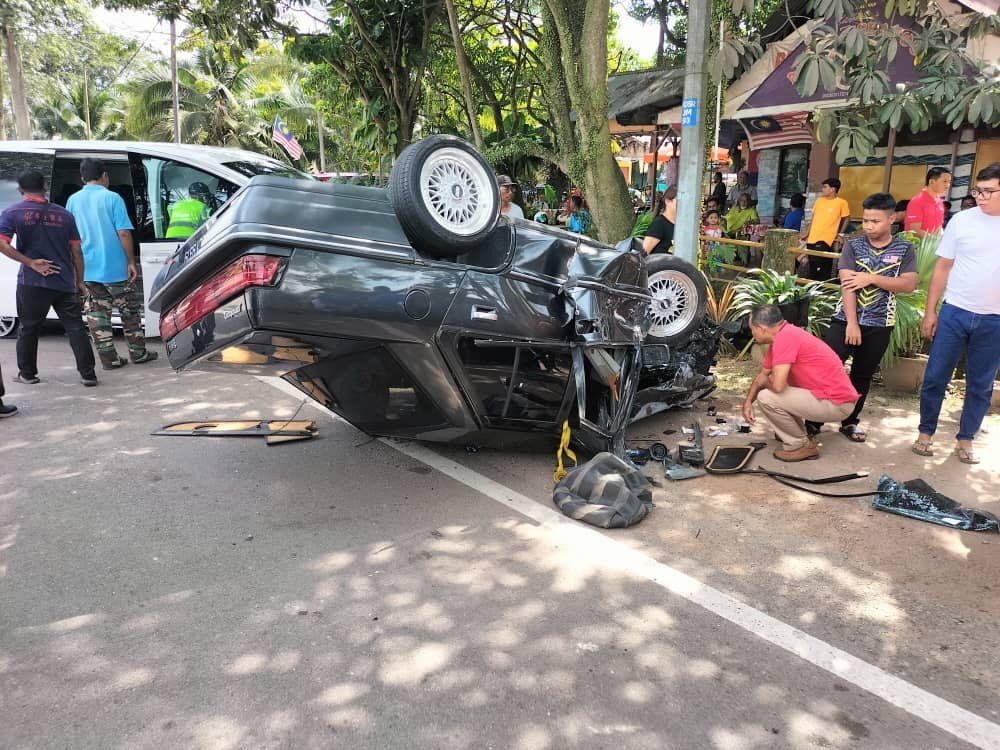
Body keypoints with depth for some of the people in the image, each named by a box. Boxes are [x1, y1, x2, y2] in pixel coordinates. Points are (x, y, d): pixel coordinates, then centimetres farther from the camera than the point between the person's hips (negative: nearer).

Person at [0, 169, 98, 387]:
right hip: (65, 283, 1)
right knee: (75, 328, 3)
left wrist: (31, 263, -10)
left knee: (28, 328, 13)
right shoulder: (64, 215, 4)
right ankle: (88, 374, 0)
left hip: (32, 283, -1)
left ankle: (27, 373, 23)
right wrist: (80, 281, 14)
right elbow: (76, 253, 6)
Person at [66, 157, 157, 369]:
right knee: (129, 309, 10)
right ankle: (138, 353, 16)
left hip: (87, 269, 4)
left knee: (97, 312, 8)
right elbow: (124, 233, -13)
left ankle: (109, 358, 9)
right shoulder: (112, 198, -8)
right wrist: (131, 261, -6)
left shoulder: (73, 201, 6)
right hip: (114, 267, -4)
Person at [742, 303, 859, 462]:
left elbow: (777, 385, -27)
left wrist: (765, 383, -5)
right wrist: (748, 401, 6)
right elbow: (762, 375, 19)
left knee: (766, 398, -17)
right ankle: (798, 432, 26)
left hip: (837, 404, -10)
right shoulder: (781, 336, 9)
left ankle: (801, 445, -1)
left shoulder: (784, 337, -22)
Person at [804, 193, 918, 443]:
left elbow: (909, 285, -9)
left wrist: (872, 278, -18)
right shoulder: (853, 246, -1)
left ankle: (850, 422, 26)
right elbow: (847, 284, -10)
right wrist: (852, 323, -18)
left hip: (879, 325, 1)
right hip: (845, 319, -1)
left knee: (863, 376, 12)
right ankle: (813, 420, 2)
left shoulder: (904, 249, 2)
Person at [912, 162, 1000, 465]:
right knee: (935, 377, 3)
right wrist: (930, 311, 1)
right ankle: (926, 432, 19)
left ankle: (965, 440, 24)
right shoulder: (963, 220, -2)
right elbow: (943, 267, 3)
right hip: (955, 313, -1)